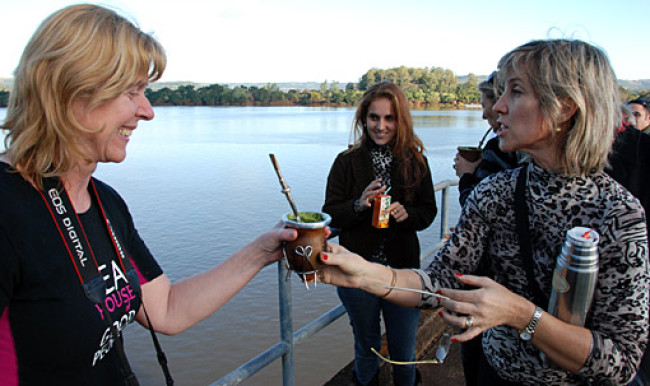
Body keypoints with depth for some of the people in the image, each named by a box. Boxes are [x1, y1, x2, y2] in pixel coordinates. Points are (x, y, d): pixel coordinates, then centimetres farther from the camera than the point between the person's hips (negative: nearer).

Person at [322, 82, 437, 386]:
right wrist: (358, 204, -24)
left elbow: (429, 211, 4)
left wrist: (406, 213, -18)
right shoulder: (347, 162, -5)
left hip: (403, 270, 1)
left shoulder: (415, 161, -2)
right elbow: (330, 215, -6)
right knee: (366, 346, 20)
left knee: (404, 352, 16)